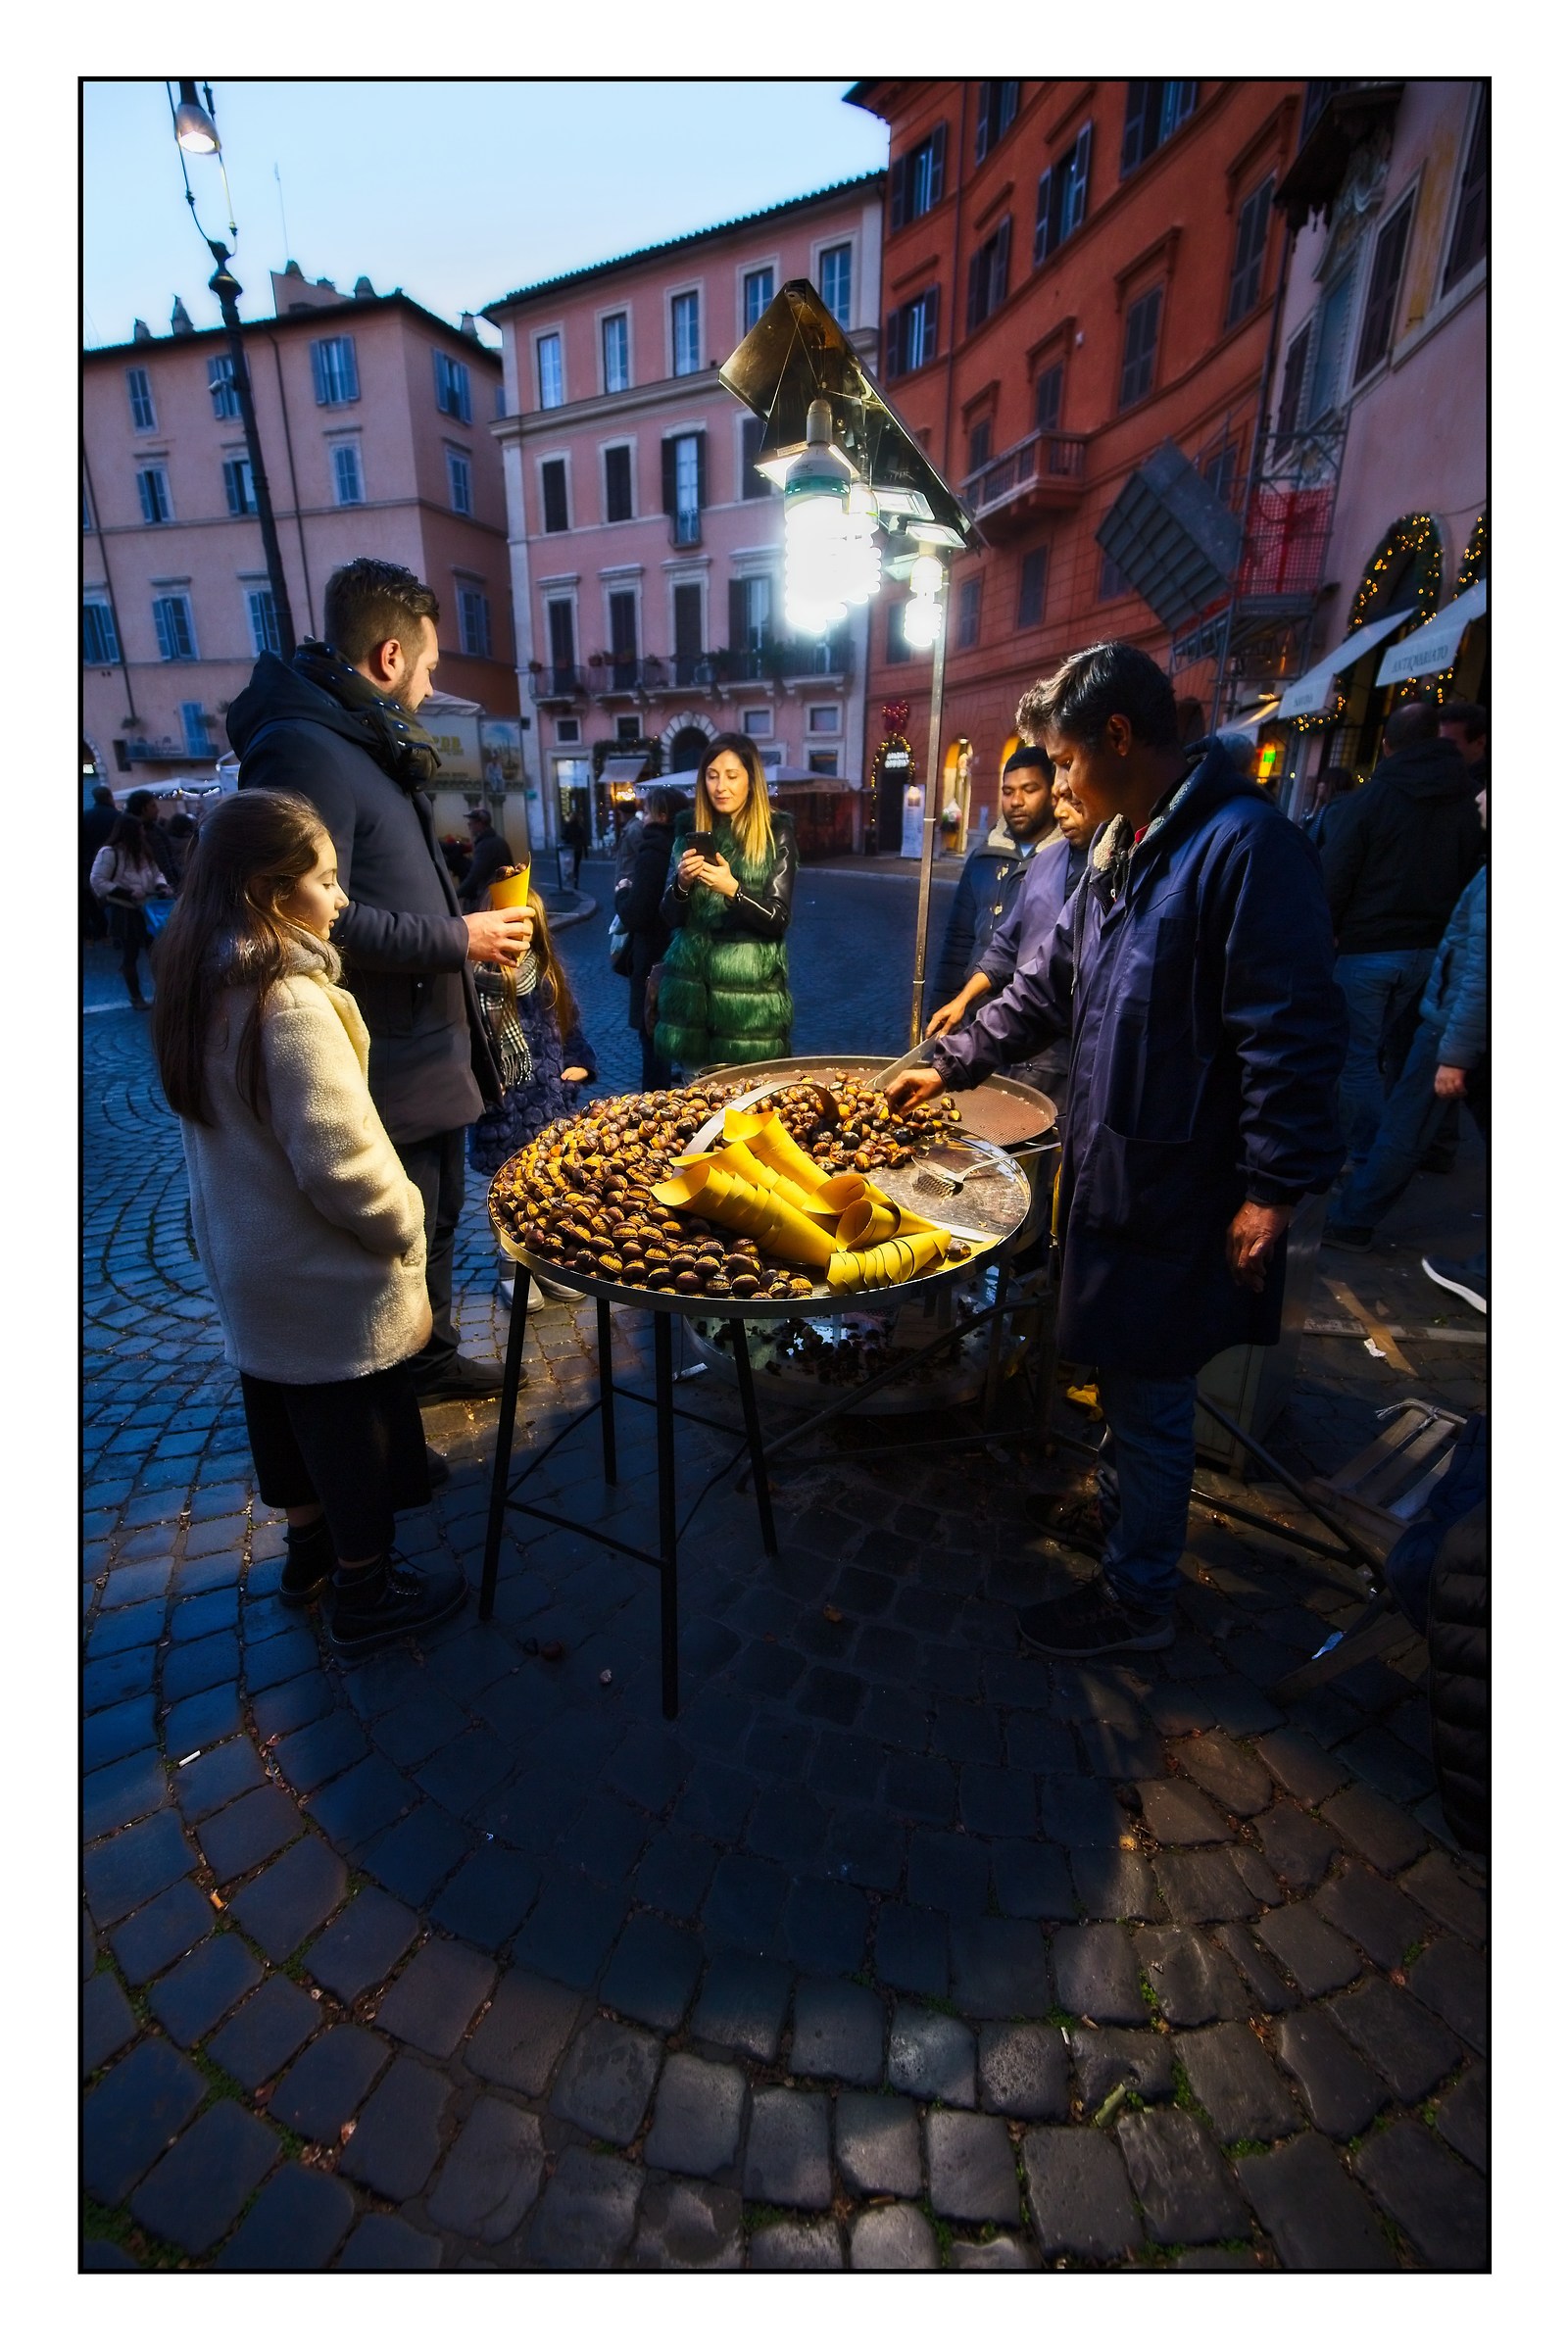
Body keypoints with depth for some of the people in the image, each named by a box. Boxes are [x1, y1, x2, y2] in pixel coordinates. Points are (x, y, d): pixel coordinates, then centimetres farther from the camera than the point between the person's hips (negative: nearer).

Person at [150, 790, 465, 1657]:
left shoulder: (201, 983, 0)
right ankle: (363, 1596, 29)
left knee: (284, 1413, 24)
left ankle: (309, 1550, 46)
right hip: (327, 1278, -8)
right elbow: (342, 1162, -28)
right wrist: (405, 1231, -12)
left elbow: (235, 1127, 8)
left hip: (243, 1258, 9)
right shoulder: (289, 1003, -27)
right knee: (357, 1429, 10)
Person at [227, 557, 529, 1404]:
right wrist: (456, 938, -19)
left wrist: (467, 933, 12)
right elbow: (316, 916, -27)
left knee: (436, 1220, 22)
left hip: (429, 1049, 11)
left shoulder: (365, 742, 17)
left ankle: (434, 1359, 43)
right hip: (384, 1071, -10)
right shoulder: (303, 750, -18)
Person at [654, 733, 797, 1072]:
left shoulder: (776, 833, -2)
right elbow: (670, 917, 7)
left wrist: (733, 888, -22)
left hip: (750, 985, -3)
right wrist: (682, 883, -13)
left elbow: (778, 919, -7)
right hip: (689, 981, 3)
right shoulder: (689, 828, 7)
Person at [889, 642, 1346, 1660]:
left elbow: (1294, 1036, -21)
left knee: (1148, 1395, 6)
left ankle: (1138, 1598, 27)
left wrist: (1273, 1188, -19)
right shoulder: (1122, 844, 12)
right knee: (1124, 1375, 23)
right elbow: (1051, 985, 20)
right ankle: (1117, 1507, 45)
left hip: (1179, 1192, -8)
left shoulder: (1246, 845, -18)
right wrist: (954, 1063, 21)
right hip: (1112, 1165, 8)